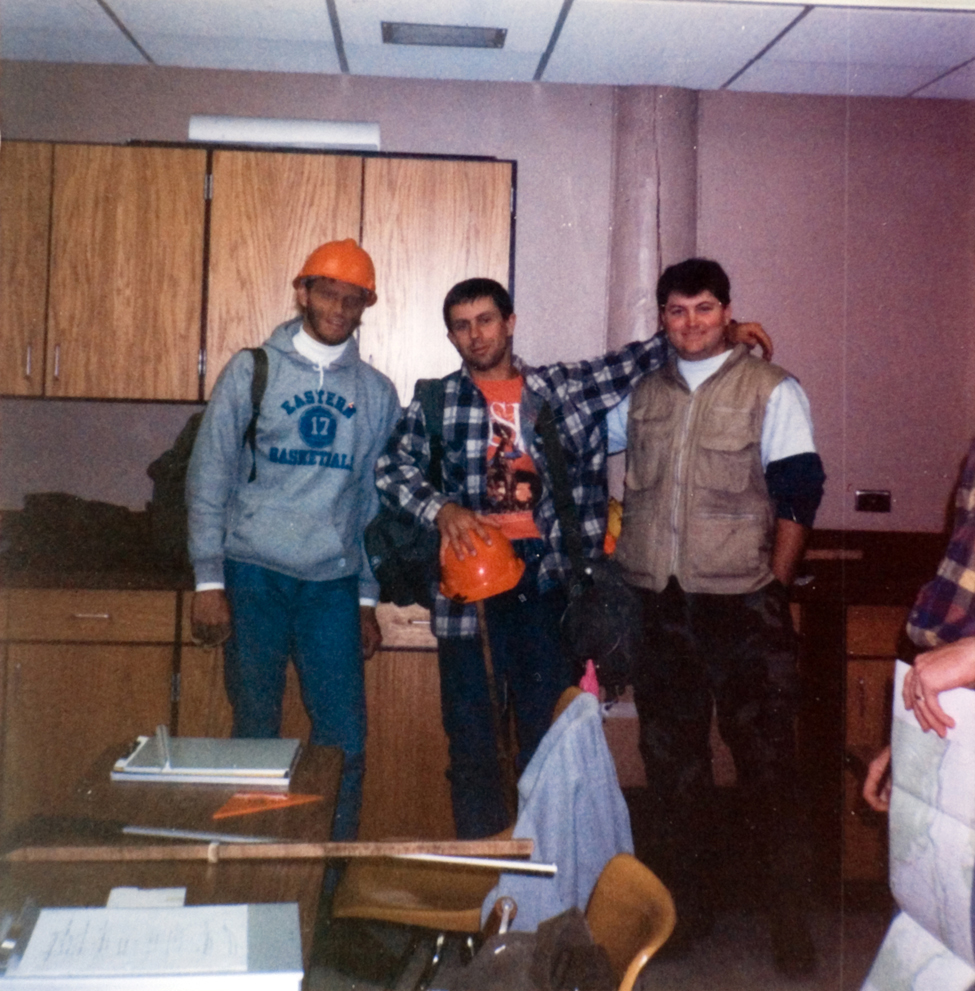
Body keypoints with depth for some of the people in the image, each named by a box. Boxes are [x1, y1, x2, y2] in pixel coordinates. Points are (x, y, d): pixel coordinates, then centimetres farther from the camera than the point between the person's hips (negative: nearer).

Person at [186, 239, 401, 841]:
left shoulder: (377, 393, 10)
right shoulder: (251, 372, 3)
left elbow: (377, 501, 13)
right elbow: (209, 480, 2)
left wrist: (368, 601, 10)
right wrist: (209, 582, -5)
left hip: (334, 585, 2)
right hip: (253, 575, -2)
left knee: (345, 738, 0)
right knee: (256, 732, 5)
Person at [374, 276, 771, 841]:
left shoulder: (561, 388, 10)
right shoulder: (437, 401, 8)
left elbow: (631, 364, 15)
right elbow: (393, 467, 3)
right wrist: (441, 509, -12)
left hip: (544, 576, 1)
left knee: (548, 723, 7)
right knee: (471, 728, 3)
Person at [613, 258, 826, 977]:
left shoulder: (772, 390, 1)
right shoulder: (644, 394, 13)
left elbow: (798, 496, -2)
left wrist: (774, 590, -7)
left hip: (741, 605, -4)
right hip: (657, 604, 4)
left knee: (766, 761, 0)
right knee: (670, 761, 13)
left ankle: (789, 916, 14)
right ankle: (684, 907, 28)